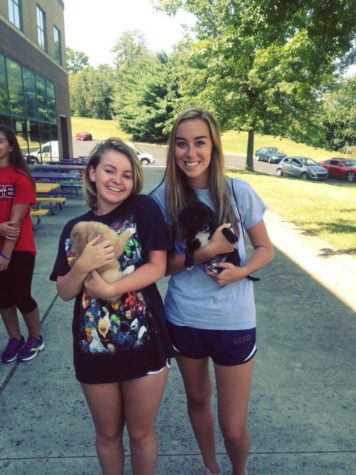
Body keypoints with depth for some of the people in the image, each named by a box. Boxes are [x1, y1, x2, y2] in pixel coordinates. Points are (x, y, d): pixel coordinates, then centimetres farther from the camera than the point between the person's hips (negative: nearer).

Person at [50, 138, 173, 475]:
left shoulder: (144, 209, -6)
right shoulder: (75, 228, 3)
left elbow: (157, 267, -12)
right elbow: (65, 292, 1)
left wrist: (109, 289, -20)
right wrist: (83, 266, -19)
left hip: (144, 344, -2)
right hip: (93, 349, 3)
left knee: (141, 432, 18)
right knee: (107, 433, 22)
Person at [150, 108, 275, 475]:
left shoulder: (239, 192, -10)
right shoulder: (164, 197, -9)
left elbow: (265, 249, 0)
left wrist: (242, 270, -20)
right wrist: (206, 251, -22)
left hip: (233, 322, -1)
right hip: (183, 319, 2)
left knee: (233, 426, 8)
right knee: (197, 400, 24)